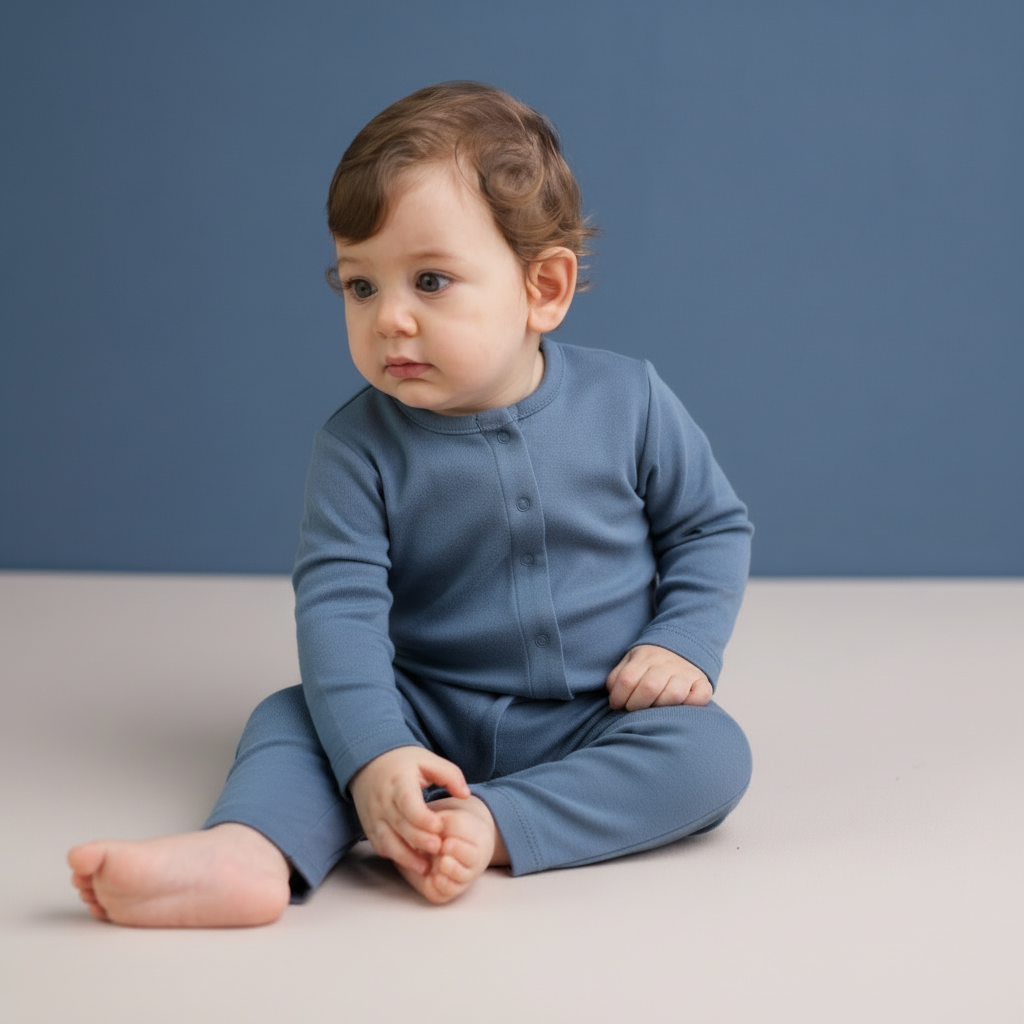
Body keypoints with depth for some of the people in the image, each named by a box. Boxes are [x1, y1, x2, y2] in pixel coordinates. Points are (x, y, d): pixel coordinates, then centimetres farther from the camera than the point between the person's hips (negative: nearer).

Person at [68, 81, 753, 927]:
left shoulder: (629, 403, -8)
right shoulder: (359, 447, -10)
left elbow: (714, 526, 5)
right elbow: (340, 603, -19)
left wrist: (685, 642, -12)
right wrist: (372, 755, -33)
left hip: (597, 726, 0)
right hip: (432, 716, 1)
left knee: (710, 752, -26)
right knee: (294, 716, -18)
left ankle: (486, 825, -36)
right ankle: (248, 852, -45)